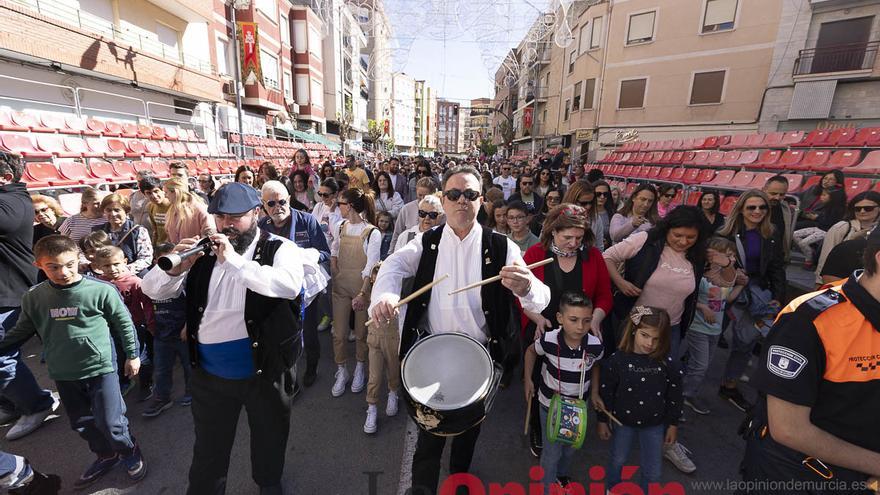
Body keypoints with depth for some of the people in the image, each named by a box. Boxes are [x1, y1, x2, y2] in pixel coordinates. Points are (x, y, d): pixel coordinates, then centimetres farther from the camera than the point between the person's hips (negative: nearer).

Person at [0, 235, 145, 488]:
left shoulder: (101, 290, -15)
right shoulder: (33, 298, -3)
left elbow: (124, 323, -5)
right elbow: (21, 331, 13)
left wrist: (132, 355, 1)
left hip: (101, 368, -5)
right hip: (63, 374, 5)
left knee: (110, 422, 1)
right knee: (81, 423, 18)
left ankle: (131, 453, 27)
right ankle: (107, 455, 40)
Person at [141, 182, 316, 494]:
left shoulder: (280, 250, -13)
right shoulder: (205, 252, 0)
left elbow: (289, 285, -33)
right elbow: (152, 290, 0)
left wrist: (234, 260, -33)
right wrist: (176, 268, -21)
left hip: (264, 371, -2)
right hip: (210, 374, 2)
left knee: (269, 440, 24)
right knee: (208, 450, 22)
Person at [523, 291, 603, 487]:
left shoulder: (595, 345, -23)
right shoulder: (548, 340, -30)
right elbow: (531, 351, -6)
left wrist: (595, 391, 0)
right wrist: (528, 379, -6)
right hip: (550, 405, -3)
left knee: (570, 449, 26)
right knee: (552, 452, 11)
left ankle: (562, 475, 56)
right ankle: (550, 487, 40)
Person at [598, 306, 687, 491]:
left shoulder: (668, 364, -18)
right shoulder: (616, 361, -23)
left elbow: (674, 396, -3)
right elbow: (605, 393, -12)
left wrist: (673, 424, 4)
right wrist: (603, 421, -5)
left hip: (655, 424, 1)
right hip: (623, 421, -1)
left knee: (653, 472, 16)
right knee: (617, 462, 22)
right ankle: (611, 490, 49)